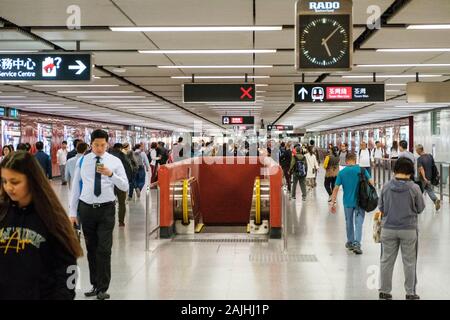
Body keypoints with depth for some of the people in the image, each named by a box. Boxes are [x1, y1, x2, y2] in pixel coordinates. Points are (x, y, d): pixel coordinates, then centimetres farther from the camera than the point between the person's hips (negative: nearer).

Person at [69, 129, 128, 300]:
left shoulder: (115, 161, 0)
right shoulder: (82, 161, 4)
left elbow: (125, 186, -5)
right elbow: (75, 187, 6)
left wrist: (111, 174, -21)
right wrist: (72, 212, 4)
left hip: (106, 209, -2)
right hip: (86, 208, 2)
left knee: (104, 249, -5)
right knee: (91, 249, 11)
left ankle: (103, 288, 5)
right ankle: (95, 285, 22)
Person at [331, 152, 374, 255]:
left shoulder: (341, 172, -5)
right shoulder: (361, 170, -7)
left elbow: (336, 189, -6)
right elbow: (371, 183, -9)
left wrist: (333, 203, -1)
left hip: (348, 202, 1)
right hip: (360, 201, -1)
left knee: (349, 223, 18)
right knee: (358, 223, 2)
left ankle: (350, 242, 29)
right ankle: (357, 243, -11)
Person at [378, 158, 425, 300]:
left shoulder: (386, 187, -8)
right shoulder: (414, 188, -12)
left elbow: (381, 208, 2)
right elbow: (420, 208, -1)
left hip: (388, 229, 1)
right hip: (409, 230, -1)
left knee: (386, 261, 12)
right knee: (409, 262, 12)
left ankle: (384, 291, 20)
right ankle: (410, 293, 19)